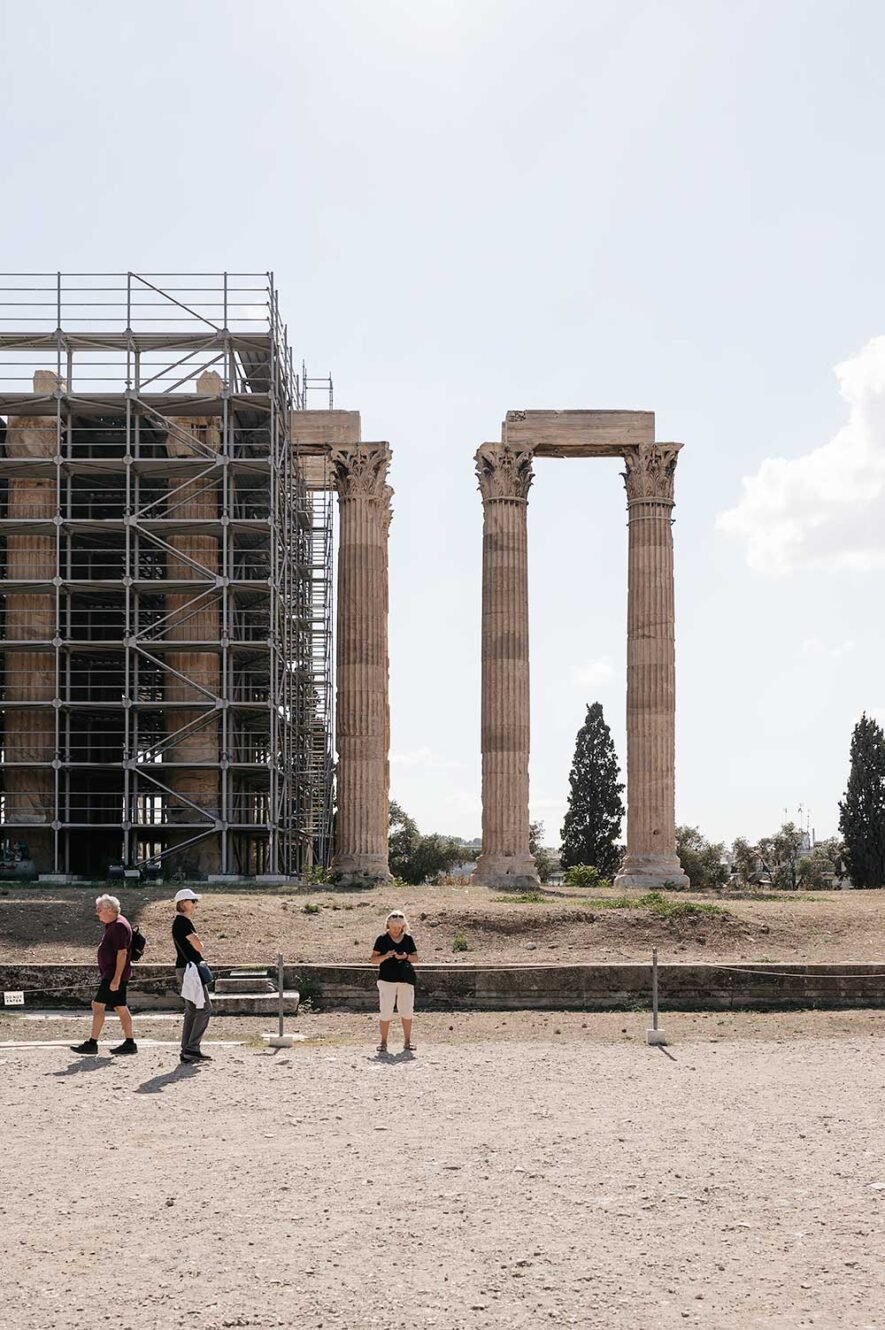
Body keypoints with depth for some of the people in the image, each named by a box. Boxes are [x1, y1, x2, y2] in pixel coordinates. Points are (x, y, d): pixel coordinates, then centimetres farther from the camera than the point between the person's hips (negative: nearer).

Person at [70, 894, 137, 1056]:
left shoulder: (119, 926, -17)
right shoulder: (112, 925, 15)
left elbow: (122, 953, -23)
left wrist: (116, 978, -25)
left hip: (114, 975, -10)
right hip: (111, 974, 10)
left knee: (98, 1005, -9)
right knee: (120, 1008, 10)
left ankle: (92, 1043, -6)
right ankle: (129, 1043, 13)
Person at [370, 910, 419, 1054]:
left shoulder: (408, 938, 8)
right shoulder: (382, 939, 0)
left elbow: (415, 957, 11)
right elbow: (374, 959, -1)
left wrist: (406, 957, -9)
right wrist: (386, 956, -19)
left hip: (406, 979, 3)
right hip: (387, 979, -3)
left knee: (407, 1011, 5)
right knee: (386, 1012, -5)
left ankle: (407, 1041, 16)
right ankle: (383, 1041, 4)